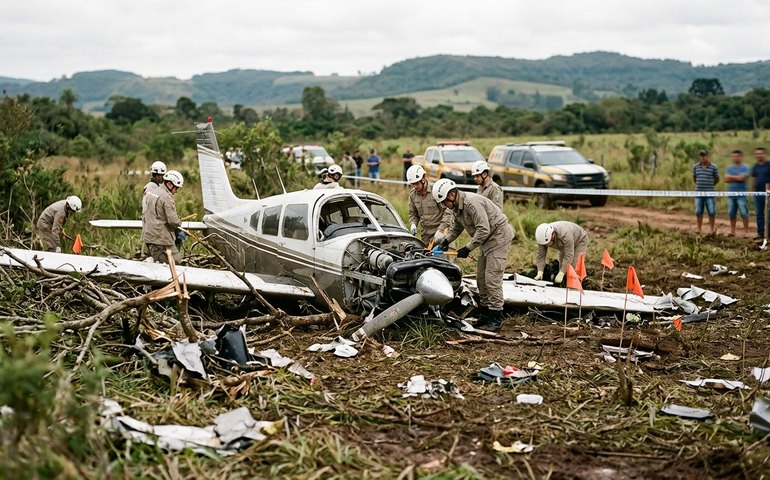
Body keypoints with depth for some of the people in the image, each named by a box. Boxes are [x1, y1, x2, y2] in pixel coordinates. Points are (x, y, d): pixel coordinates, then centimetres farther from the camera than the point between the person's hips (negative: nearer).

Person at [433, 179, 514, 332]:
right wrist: (446, 241, 3)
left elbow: (484, 230, -29)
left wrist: (468, 249, -24)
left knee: (492, 279, -12)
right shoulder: (456, 207, 5)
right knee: (481, 278, 11)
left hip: (499, 237, -10)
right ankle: (484, 315, 19)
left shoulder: (472, 203, -27)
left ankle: (496, 320, -9)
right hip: (487, 240, 10)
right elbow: (456, 228, 19)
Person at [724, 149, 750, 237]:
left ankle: (746, 231, -2)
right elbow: (726, 179, 3)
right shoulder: (729, 168, 14)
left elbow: (742, 177, -14)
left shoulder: (745, 167, -1)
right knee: (731, 213, 7)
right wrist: (737, 178, -8)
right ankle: (732, 231, 13)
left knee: (744, 213, -5)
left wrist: (731, 177, -2)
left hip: (741, 194, -5)